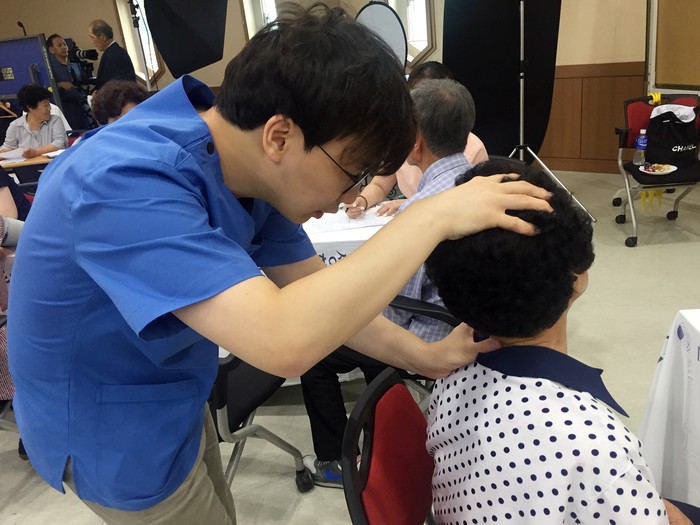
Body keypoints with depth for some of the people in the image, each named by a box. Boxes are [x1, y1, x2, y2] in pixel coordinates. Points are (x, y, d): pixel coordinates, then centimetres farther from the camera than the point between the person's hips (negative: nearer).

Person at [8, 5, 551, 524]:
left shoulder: (251, 166, -10)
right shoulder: (127, 183, -36)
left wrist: (427, 357, -14)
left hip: (174, 404, 7)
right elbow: (283, 339, -45)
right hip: (113, 432, -6)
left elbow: (321, 295, -4)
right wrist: (433, 216, -37)